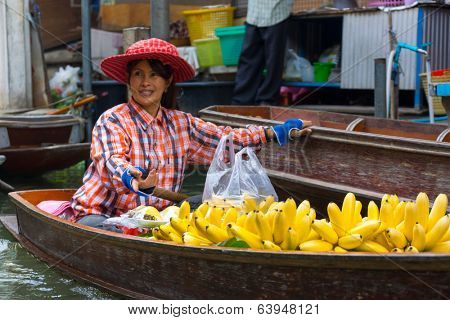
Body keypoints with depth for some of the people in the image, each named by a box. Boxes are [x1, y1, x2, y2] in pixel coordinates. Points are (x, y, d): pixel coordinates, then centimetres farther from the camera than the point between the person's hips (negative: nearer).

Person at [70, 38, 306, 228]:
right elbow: (114, 161, -27)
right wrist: (134, 181, -50)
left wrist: (275, 133, 3)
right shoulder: (112, 121, -9)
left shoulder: (180, 123, 9)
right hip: (99, 215, -5)